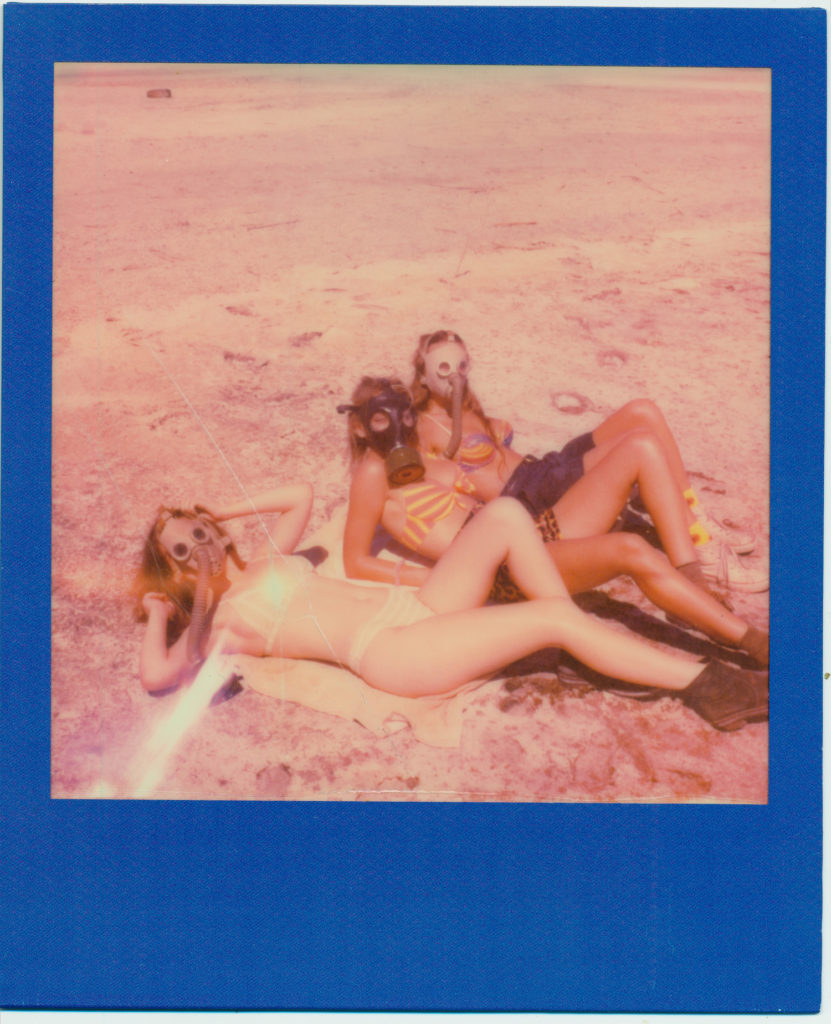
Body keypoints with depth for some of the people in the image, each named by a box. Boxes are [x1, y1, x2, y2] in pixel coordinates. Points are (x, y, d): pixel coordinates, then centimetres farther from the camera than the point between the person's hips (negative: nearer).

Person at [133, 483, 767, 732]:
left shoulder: (265, 565, 24)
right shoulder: (216, 622, 4)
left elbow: (301, 494, 32)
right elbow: (156, 675, -10)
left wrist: (221, 514, 30)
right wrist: (157, 615, 6)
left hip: (416, 606, 8)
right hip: (390, 649, -8)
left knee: (504, 513, -13)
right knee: (555, 617, -22)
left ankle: (583, 650, -7)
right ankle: (703, 682, -12)